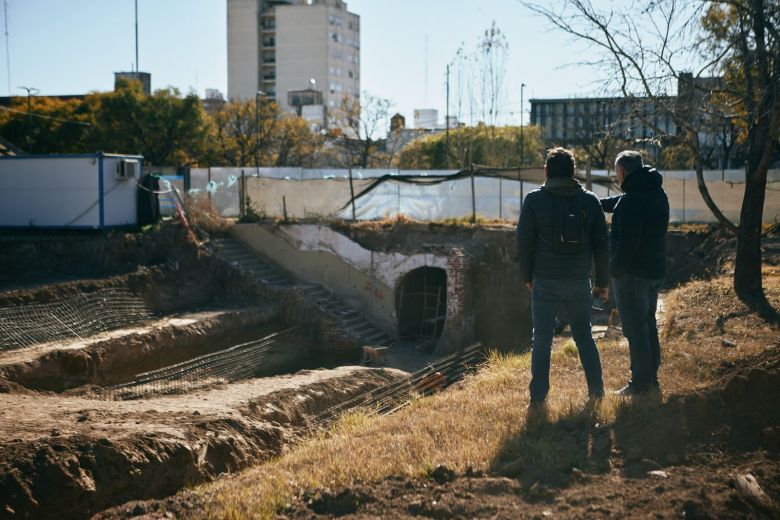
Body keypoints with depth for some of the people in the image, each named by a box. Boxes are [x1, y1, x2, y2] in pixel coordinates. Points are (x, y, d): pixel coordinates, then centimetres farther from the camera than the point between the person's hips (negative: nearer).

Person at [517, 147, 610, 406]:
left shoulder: (534, 200, -5)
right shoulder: (590, 200, 3)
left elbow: (524, 242, -3)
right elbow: (601, 245, 4)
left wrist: (527, 276, 9)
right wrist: (603, 282, 11)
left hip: (545, 282, -2)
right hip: (579, 281, 2)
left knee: (542, 339, 4)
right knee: (584, 336, 16)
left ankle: (538, 396, 3)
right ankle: (596, 389, 18)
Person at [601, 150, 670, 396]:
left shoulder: (631, 200, -21)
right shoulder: (657, 193, 8)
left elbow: (627, 243, -25)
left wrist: (614, 270, -15)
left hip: (632, 274, -9)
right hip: (655, 271, 9)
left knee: (635, 329, -2)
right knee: (649, 325, 18)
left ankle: (640, 383, 3)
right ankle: (651, 378, 25)